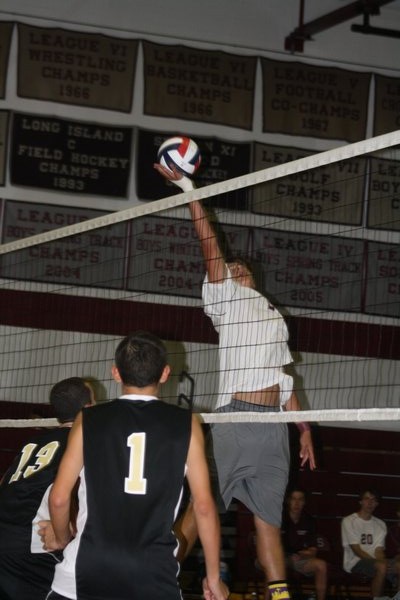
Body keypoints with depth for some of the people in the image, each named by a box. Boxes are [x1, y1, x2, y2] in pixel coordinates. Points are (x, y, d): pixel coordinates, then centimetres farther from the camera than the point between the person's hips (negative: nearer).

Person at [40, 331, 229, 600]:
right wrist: (214, 577, 12)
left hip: (87, 567, 0)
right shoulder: (186, 423, 5)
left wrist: (63, 538, 27)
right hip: (154, 572, 0)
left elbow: (59, 497, 6)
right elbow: (204, 506, 3)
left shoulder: (89, 420, 5)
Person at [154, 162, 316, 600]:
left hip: (274, 424, 5)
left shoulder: (275, 316, 26)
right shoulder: (225, 297, 9)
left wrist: (304, 428, 19)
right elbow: (208, 243, -3)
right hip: (236, 417, -5)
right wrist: (187, 189, -8)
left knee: (268, 513, 4)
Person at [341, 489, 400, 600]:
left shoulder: (380, 524, 15)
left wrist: (383, 561, -19)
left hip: (375, 560, 5)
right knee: (381, 567, -35)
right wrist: (378, 562, -19)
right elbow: (356, 550, -9)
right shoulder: (349, 521, -2)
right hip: (354, 562, -5)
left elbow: (379, 550, 5)